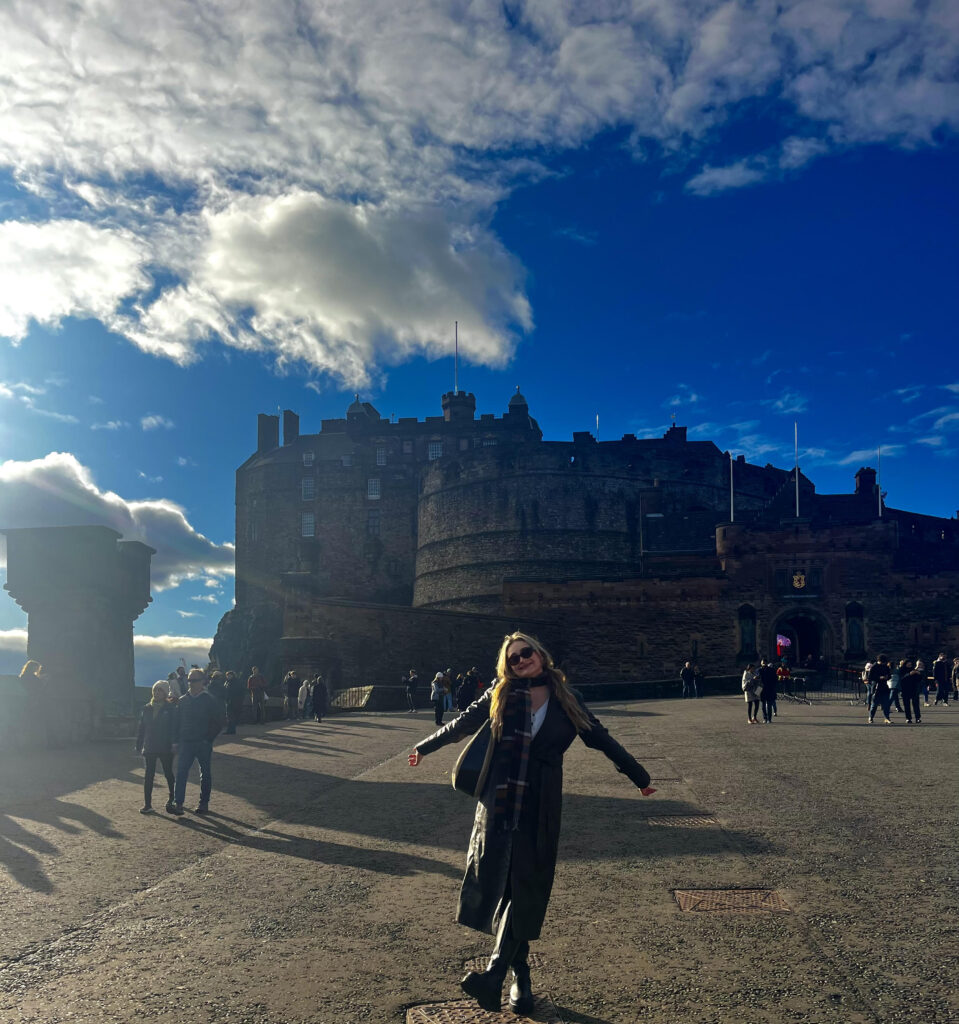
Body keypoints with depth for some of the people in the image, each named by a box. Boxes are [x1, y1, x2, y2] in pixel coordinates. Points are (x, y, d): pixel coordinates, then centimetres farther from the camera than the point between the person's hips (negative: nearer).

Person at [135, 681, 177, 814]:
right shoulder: (147, 708, 7)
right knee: (148, 776, 3)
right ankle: (147, 804, 8)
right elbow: (141, 728, 11)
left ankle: (172, 798, 27)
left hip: (166, 748, -3)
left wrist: (173, 744, -14)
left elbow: (174, 727, -7)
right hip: (149, 748, 4)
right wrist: (139, 745, 7)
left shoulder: (171, 708, -5)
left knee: (168, 774, 8)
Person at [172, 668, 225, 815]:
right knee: (181, 772, -5)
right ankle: (178, 803, -2)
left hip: (203, 744, -2)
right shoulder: (183, 701, 7)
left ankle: (204, 803, 17)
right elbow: (177, 722, 11)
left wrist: (208, 738, -9)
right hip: (185, 743, 3)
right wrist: (177, 741, 3)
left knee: (205, 774, 7)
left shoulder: (210, 701, -3)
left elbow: (218, 722, -2)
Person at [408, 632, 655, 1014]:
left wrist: (638, 775, 17)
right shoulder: (501, 695, 3)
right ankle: (520, 972, 9)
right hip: (500, 801, 0)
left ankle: (495, 973, 2)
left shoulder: (566, 698, 4)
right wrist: (425, 747, 26)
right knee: (495, 878, -5)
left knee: (526, 886, -2)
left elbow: (599, 738, 12)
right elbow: (463, 723, 16)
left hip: (540, 805, 0)